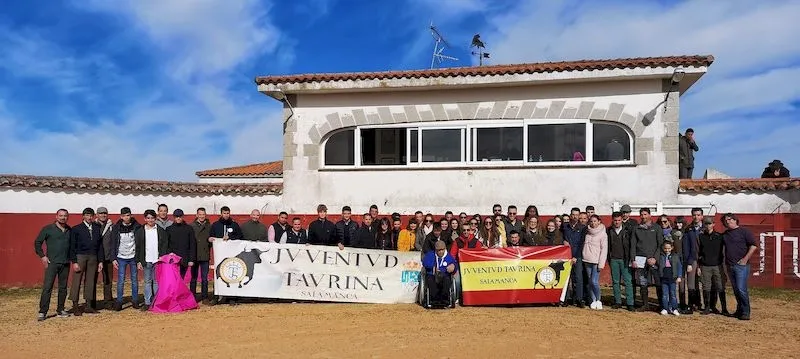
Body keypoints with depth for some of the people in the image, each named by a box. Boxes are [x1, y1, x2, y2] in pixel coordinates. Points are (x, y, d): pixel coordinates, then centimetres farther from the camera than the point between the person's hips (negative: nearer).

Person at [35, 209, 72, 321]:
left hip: (65, 263, 4)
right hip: (52, 263, -4)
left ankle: (60, 310, 16)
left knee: (63, 288, 8)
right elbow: (37, 242, 2)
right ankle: (42, 312, -4)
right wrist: (42, 256, -6)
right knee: (47, 287, -8)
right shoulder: (48, 229, -1)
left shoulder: (70, 230, 10)